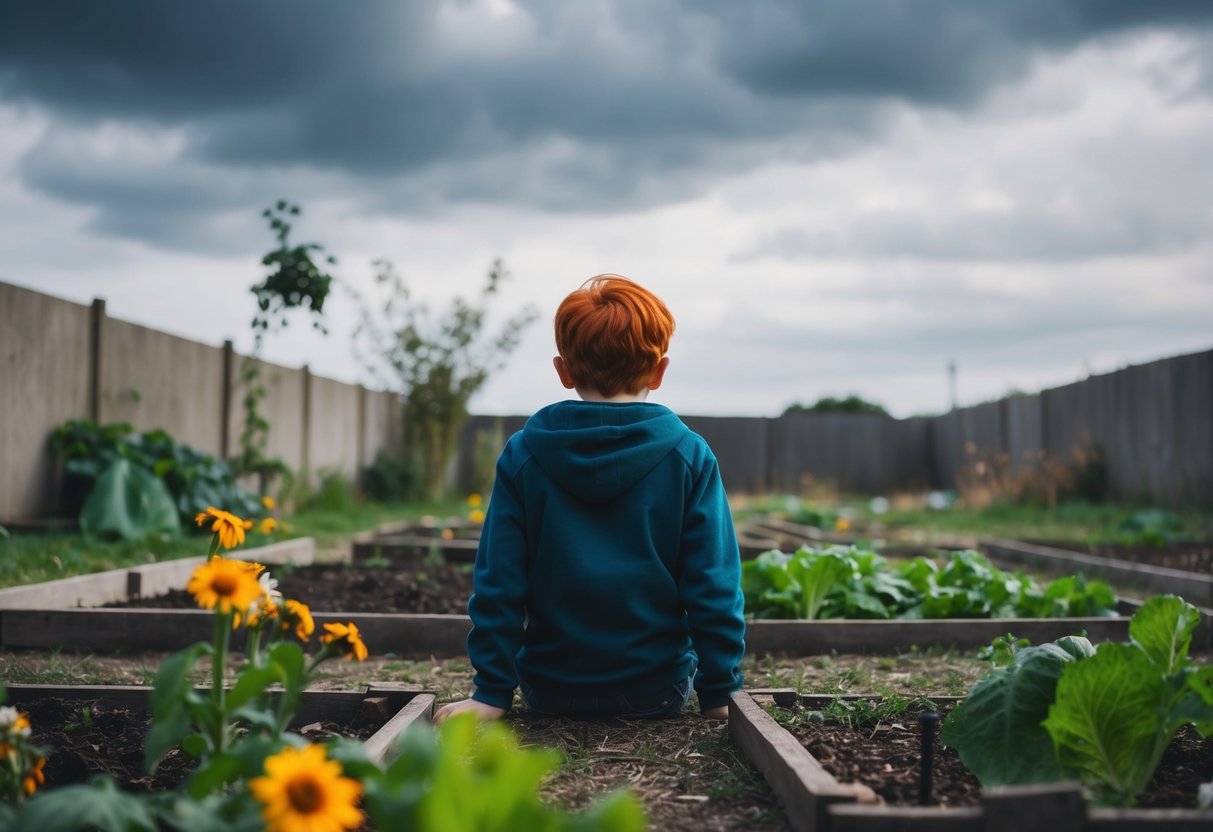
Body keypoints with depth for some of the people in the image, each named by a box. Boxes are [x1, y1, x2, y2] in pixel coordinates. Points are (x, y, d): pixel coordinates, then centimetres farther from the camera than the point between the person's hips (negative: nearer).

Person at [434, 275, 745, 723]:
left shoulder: (521, 456, -6)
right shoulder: (690, 457, -8)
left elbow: (498, 586, -7)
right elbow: (714, 589, -8)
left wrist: (492, 693, -1)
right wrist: (717, 693, 0)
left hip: (550, 690, 1)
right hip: (658, 693, 0)